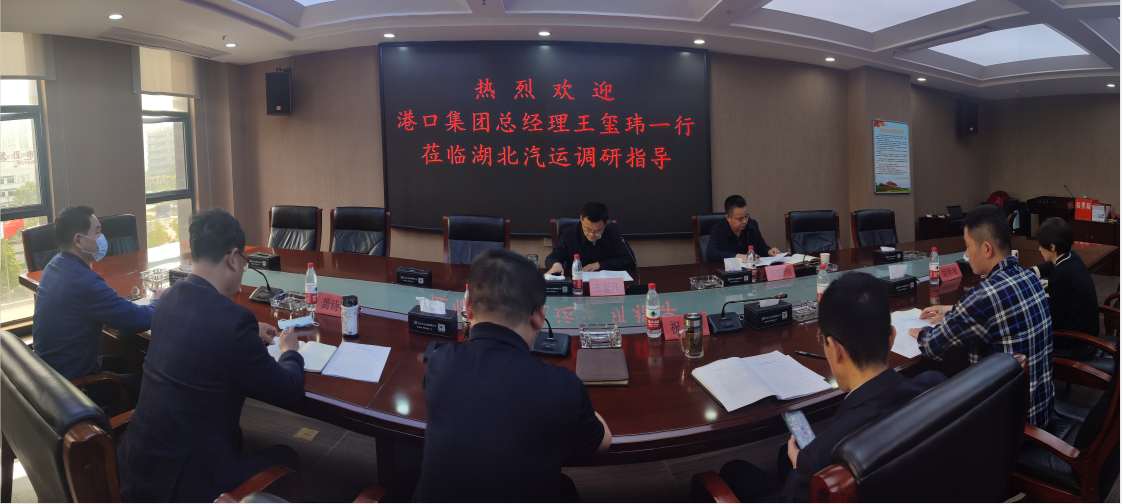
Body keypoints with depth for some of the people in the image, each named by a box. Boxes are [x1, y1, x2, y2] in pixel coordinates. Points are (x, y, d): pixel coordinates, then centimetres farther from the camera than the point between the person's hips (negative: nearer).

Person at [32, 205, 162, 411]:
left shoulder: (55, 265, 0)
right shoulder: (83, 282, -31)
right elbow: (141, 321, -28)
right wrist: (157, 301, -6)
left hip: (48, 367, 10)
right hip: (74, 384, -10)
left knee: (120, 363, 27)